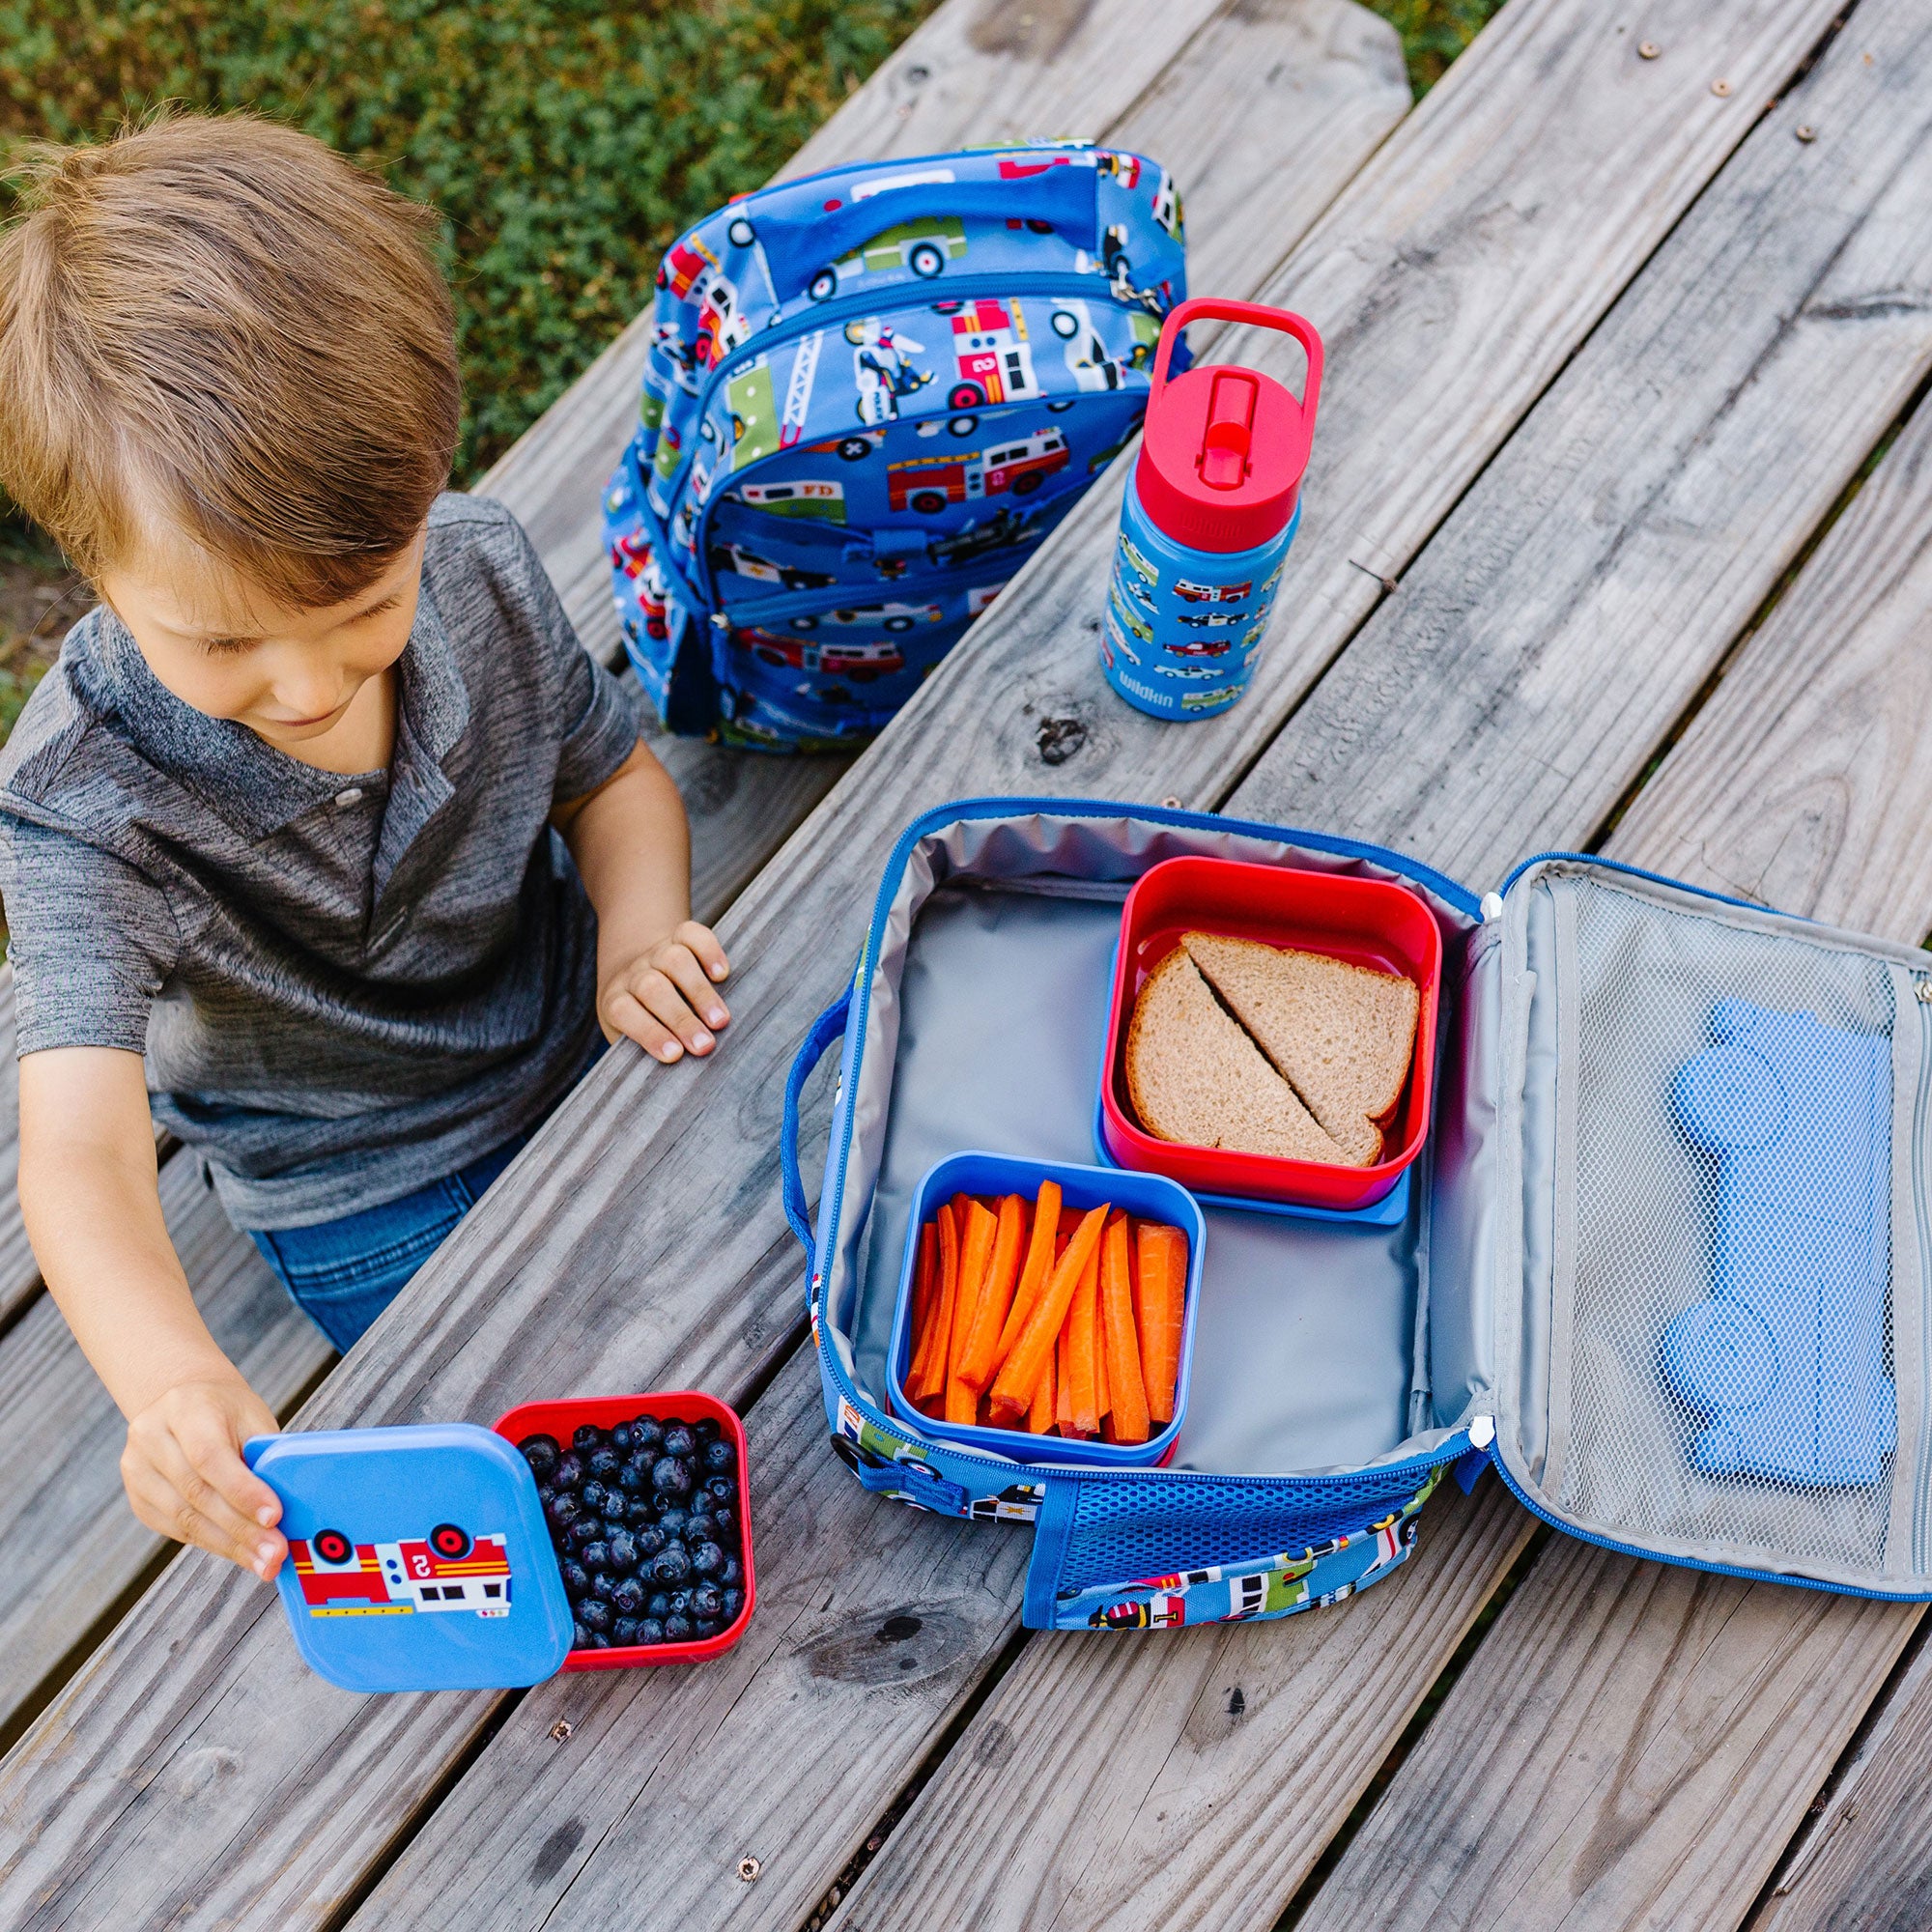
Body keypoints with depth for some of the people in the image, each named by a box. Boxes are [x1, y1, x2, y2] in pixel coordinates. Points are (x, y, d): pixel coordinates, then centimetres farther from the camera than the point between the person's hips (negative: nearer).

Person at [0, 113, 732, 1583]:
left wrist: (638, 928, -22)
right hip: (379, 1208, -3)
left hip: (590, 1055, 4)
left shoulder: (480, 568, -19)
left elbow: (609, 771, 0)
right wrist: (176, 1385, -58)